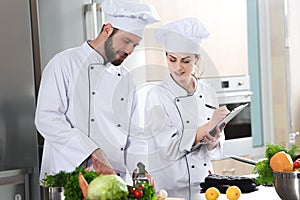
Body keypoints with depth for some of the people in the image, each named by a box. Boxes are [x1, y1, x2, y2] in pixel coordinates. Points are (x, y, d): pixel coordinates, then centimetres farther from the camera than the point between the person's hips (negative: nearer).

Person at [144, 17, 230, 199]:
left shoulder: (207, 92, 4)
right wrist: (208, 126, -20)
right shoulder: (157, 95, -10)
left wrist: (214, 141, -12)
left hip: (204, 181, 4)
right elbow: (169, 148, -16)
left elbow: (216, 149, 9)